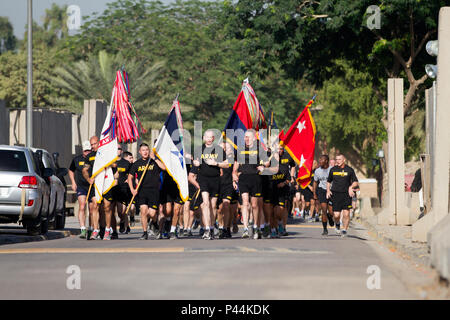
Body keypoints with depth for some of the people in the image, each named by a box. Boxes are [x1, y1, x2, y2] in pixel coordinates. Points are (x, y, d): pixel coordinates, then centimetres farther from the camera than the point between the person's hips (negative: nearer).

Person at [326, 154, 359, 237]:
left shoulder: (349, 170, 2)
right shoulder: (333, 170, 8)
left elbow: (355, 182, 8)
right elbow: (328, 181, 21)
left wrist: (351, 187, -12)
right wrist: (328, 190, 5)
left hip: (346, 194, -1)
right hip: (335, 194, 1)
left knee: (346, 213, -8)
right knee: (336, 215, -6)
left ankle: (345, 229, 8)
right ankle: (337, 224, 27)